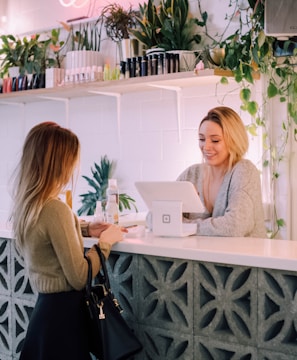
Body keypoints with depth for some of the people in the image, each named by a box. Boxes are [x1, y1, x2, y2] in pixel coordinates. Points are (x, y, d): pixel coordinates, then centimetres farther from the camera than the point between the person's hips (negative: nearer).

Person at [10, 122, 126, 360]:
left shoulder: (26, 204, 2)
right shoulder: (55, 209, -24)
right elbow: (79, 278, -20)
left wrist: (85, 229, 14)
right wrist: (105, 242, -7)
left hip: (44, 306, 8)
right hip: (63, 311, -8)